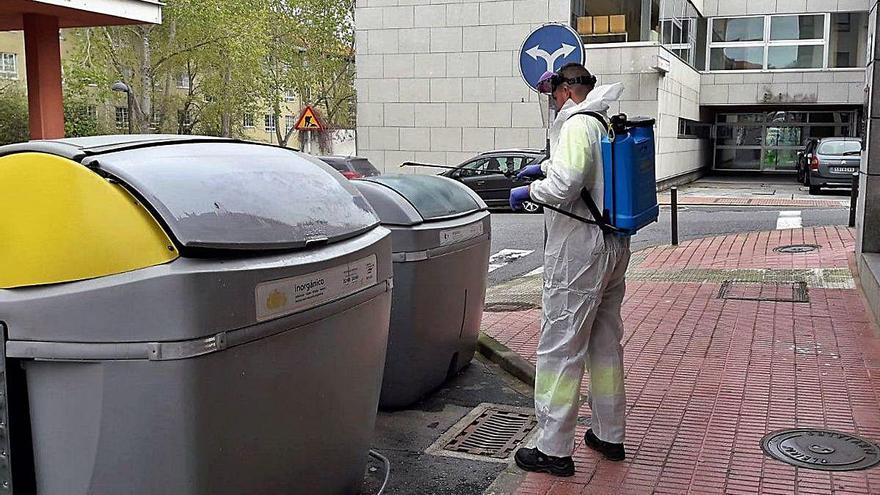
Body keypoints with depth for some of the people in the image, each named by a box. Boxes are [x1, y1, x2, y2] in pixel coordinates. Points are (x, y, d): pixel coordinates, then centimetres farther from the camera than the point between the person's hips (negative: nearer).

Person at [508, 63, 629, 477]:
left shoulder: (578, 124, -16)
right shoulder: (608, 124, 12)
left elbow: (564, 186, -28)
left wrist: (529, 191, -10)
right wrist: (546, 167, 39)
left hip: (579, 254, -9)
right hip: (615, 246, 9)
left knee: (560, 349, -3)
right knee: (606, 344, 17)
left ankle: (554, 450, 3)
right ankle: (610, 436, 29)